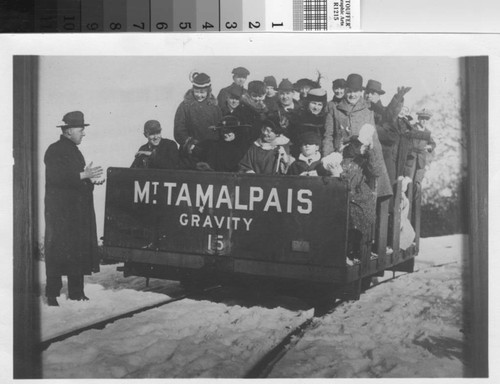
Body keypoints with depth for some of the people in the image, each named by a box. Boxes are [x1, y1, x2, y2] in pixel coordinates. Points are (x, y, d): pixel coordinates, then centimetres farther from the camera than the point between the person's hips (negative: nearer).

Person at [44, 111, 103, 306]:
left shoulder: (74, 151, 18)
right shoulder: (54, 150, -8)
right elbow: (56, 177, -20)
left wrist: (91, 180, 6)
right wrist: (83, 175, -24)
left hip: (78, 210, 8)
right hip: (60, 211, -8)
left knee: (79, 250, 7)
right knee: (57, 251, -5)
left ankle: (76, 292, 13)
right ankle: (52, 295, 0)